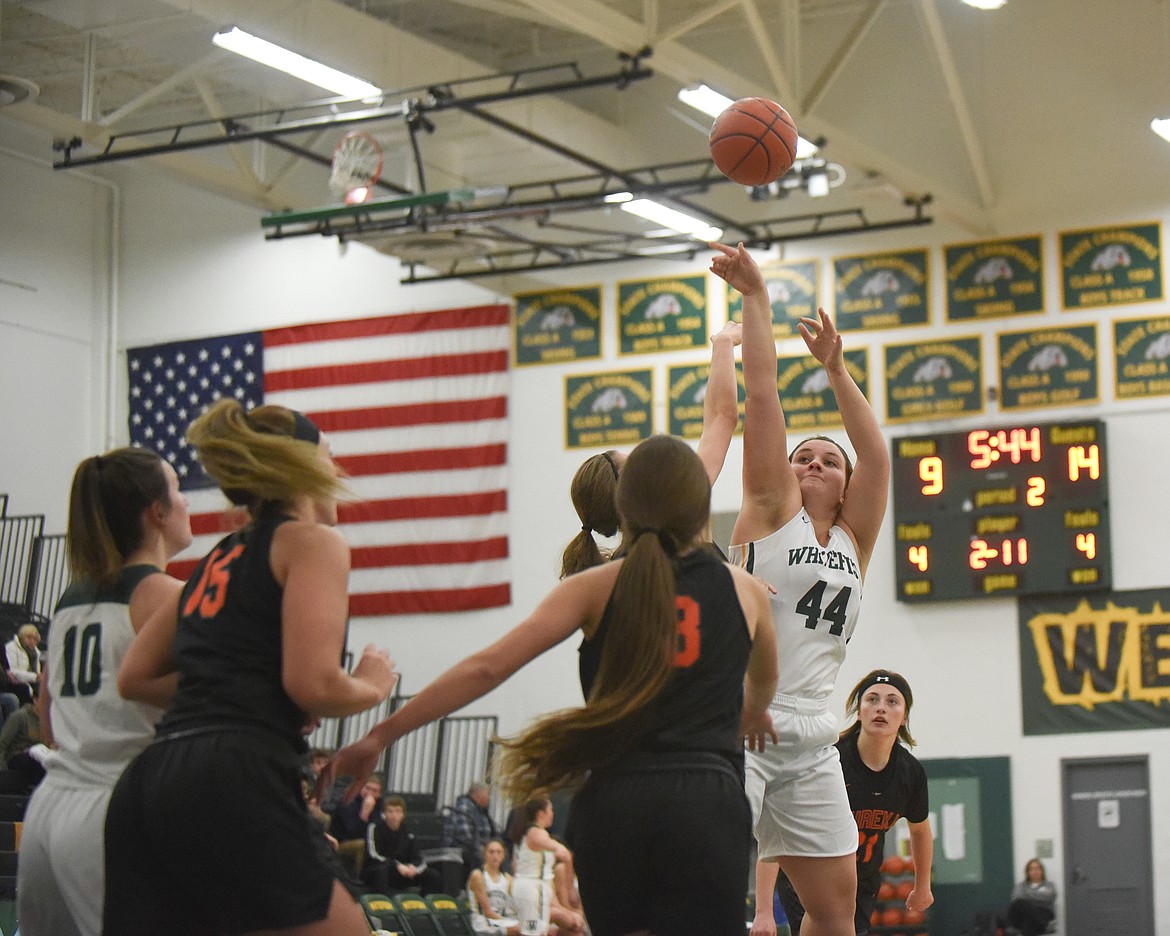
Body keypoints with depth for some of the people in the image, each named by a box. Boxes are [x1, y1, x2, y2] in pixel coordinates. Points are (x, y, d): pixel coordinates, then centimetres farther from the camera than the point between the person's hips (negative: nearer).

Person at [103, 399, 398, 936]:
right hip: (236, 783, -8)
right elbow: (313, 685, -10)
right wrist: (374, 686, 9)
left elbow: (135, 679, 24)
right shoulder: (311, 542, 2)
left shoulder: (222, 556, 24)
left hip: (147, 784, 8)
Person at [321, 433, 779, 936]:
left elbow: (487, 667, -2)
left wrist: (382, 733, 0)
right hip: (707, 804, -1)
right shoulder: (746, 591, 13)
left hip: (611, 802, 1)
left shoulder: (595, 587, 9)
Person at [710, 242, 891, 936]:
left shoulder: (854, 540, 16)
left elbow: (877, 453, 6)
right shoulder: (772, 510, 7)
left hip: (811, 742, 5)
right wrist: (757, 298, -1)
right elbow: (763, 394, 1)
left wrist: (836, 368, 5)